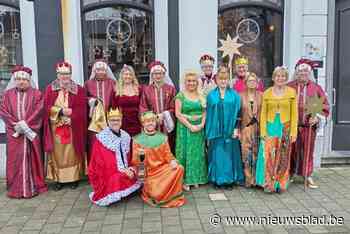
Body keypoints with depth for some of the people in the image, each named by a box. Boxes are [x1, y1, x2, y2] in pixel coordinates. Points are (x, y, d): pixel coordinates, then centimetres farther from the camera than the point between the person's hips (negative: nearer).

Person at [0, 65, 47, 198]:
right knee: (15, 160, 2)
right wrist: (16, 124, -10)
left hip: (31, 132, -2)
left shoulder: (36, 94, 5)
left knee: (31, 159, 1)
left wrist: (25, 124, -15)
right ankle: (16, 188, 9)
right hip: (14, 133, 2)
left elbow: (39, 111, -6)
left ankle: (33, 187, 9)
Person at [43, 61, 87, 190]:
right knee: (58, 153, 5)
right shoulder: (50, 89, 6)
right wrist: (61, 111, -14)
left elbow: (82, 108, -2)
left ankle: (74, 178, 13)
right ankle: (59, 179, 14)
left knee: (72, 153, 3)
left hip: (73, 127, -1)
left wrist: (71, 112, -17)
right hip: (56, 127, 1)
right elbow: (47, 107, -1)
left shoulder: (79, 89, 4)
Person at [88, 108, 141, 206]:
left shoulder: (125, 136, 8)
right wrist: (122, 171, -19)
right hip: (106, 175, -6)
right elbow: (101, 163, -12)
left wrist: (130, 170, -9)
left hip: (124, 172, 6)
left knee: (136, 178, -15)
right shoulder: (101, 138, -8)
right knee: (120, 179, -29)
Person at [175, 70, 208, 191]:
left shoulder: (201, 96, 9)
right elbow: (178, 114, -9)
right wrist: (190, 126, -14)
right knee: (185, 152, 0)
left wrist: (201, 124, -9)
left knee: (198, 153, 8)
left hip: (199, 128, 4)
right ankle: (185, 180, 9)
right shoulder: (180, 95, -3)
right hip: (185, 127, -3)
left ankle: (196, 178, 20)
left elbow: (205, 112, 7)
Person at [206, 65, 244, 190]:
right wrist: (208, 132, 1)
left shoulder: (234, 95, 5)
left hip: (230, 130, 0)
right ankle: (217, 180, 14)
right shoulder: (211, 95, 6)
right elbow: (208, 114, 5)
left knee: (229, 154, 5)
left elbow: (237, 112, 3)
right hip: (216, 130, 0)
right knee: (217, 155, 4)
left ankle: (230, 179, 15)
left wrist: (236, 128, -6)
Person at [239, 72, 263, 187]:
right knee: (247, 154, -1)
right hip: (246, 128, -1)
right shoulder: (241, 96, 4)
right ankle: (248, 179, 10)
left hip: (258, 128, 1)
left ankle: (257, 179, 14)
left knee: (257, 153, 3)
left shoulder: (261, 95, 6)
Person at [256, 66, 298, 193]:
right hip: (270, 127, 0)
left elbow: (294, 113, 0)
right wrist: (263, 131, -5)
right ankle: (269, 184, 7)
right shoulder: (267, 93, 3)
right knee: (269, 156, -4)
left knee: (283, 158, 8)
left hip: (285, 128, 0)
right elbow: (263, 113, 2)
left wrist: (293, 131, -4)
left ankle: (281, 184, 20)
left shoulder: (291, 92, 1)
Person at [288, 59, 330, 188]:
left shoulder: (316, 88, 5)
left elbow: (325, 105, 7)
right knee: (291, 150, 7)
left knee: (308, 151, 8)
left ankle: (308, 176, 21)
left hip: (309, 126, 1)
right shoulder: (289, 87, 1)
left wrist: (318, 117, -6)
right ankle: (289, 174, 21)